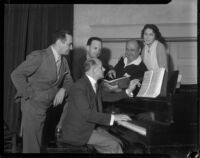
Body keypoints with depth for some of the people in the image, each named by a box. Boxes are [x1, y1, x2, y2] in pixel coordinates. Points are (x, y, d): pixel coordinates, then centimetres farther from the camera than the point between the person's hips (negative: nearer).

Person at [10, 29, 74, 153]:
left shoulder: (63, 61, 5)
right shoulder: (39, 56, -17)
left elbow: (68, 81, 15)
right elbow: (16, 75, -17)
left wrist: (62, 90, -7)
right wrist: (29, 95, -16)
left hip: (49, 105, 7)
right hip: (33, 104, -6)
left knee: (39, 141, 14)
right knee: (32, 144, 0)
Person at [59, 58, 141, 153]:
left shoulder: (95, 85, 9)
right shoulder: (79, 87, -21)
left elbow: (108, 97, 24)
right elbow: (87, 114, -27)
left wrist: (128, 90, 14)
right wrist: (113, 117, -25)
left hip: (92, 127, 9)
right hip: (77, 132, -9)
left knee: (118, 143, -2)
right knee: (113, 146, -16)